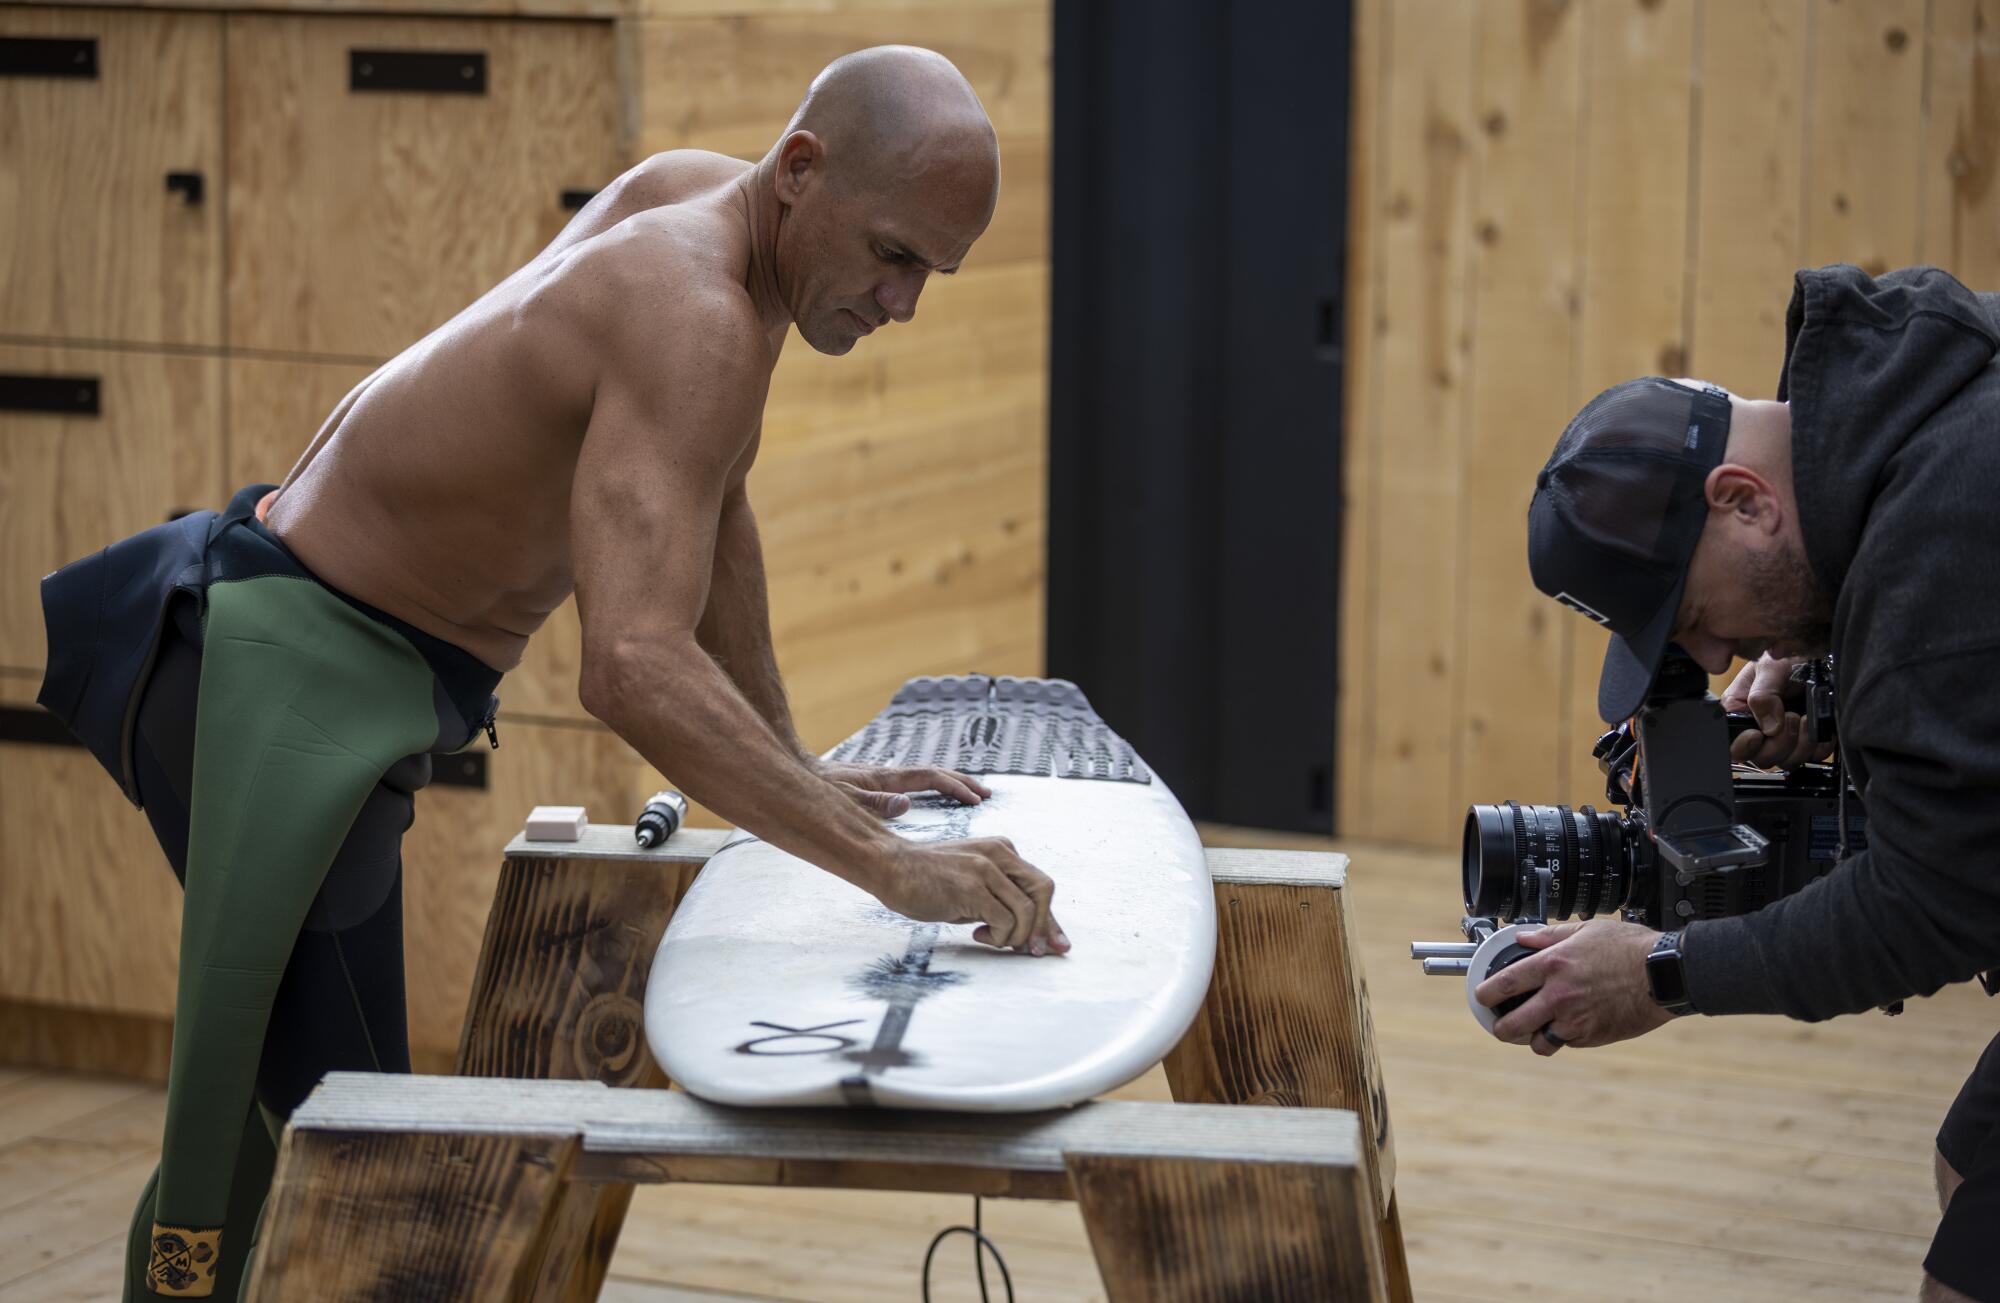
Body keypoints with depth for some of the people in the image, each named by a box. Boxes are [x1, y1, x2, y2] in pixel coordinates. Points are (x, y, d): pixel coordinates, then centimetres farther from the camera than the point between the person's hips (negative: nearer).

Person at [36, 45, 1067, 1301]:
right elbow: (635, 668, -40)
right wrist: (890, 866, -41)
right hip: (286, 676, -10)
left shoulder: (698, 193, 3)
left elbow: (714, 510, 17)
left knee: (262, 1101, 20)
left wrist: (798, 766, 16)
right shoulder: (693, 320, -27)